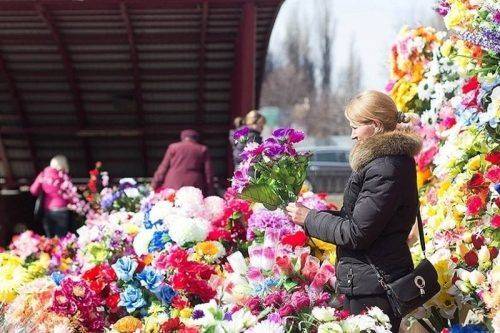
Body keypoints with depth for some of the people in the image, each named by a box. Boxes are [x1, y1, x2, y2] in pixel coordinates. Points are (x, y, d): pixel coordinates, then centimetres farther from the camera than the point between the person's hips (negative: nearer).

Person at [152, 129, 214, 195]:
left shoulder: (173, 147, 9)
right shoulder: (203, 149, 10)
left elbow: (163, 167, 8)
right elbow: (208, 172, 7)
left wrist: (154, 184, 12)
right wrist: (209, 192, 10)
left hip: (174, 185, 0)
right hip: (195, 186, 0)